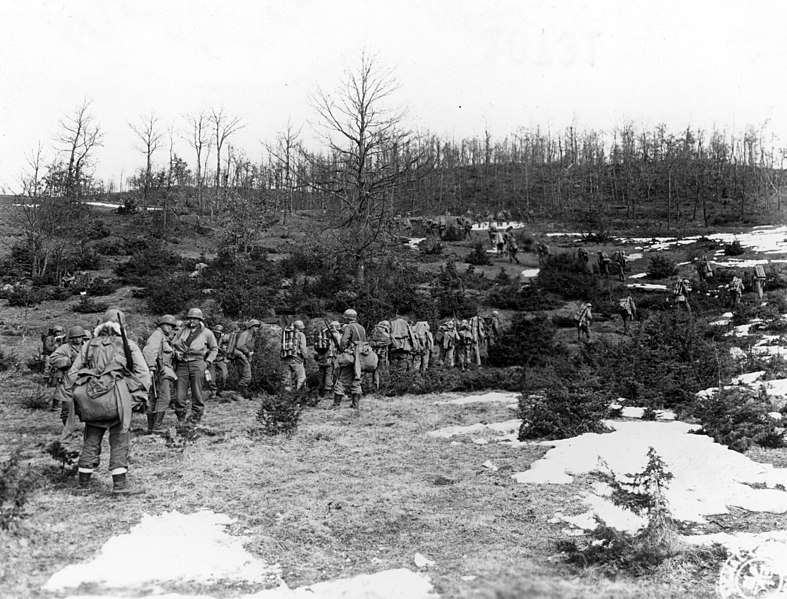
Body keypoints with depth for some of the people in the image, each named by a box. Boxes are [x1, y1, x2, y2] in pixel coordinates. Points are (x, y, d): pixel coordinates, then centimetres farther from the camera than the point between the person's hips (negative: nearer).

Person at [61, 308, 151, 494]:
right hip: (115, 395, -4)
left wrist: (70, 396, 16)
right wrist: (138, 397, -1)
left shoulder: (89, 345, 17)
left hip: (90, 398, 4)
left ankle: (83, 480, 23)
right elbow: (143, 373, -2)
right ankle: (120, 483, -3)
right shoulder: (128, 345, 7)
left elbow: (73, 372, 14)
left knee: (91, 440, 16)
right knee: (119, 440, 1)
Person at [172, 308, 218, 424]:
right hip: (182, 364, 2)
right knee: (180, 393, -1)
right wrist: (176, 352, 2)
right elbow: (173, 344, 23)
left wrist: (208, 362, 6)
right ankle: (181, 418, 11)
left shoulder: (207, 333, 9)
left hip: (197, 363, -2)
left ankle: (196, 416, 8)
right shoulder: (183, 331, 15)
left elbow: (214, 349, 18)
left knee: (197, 392, -2)